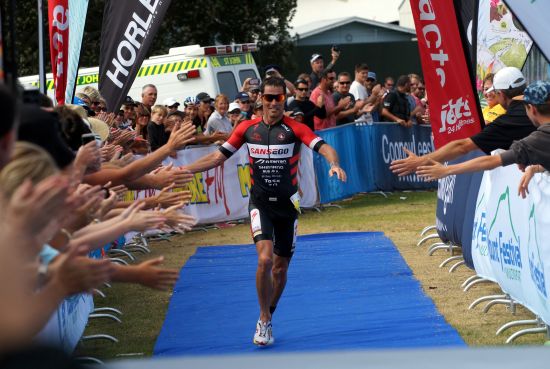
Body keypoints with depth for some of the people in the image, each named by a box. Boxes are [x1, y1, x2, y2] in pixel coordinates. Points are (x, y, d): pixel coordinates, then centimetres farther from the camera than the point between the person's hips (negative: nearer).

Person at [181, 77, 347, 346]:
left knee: (280, 268, 9)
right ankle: (264, 321, -5)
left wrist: (334, 163, -44)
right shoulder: (247, 129, 0)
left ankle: (267, 319, 31)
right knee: (265, 259, -20)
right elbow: (218, 157, 6)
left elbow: (323, 147, -22)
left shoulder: (295, 128, -8)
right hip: (261, 204, 0)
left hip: (288, 203, 0)